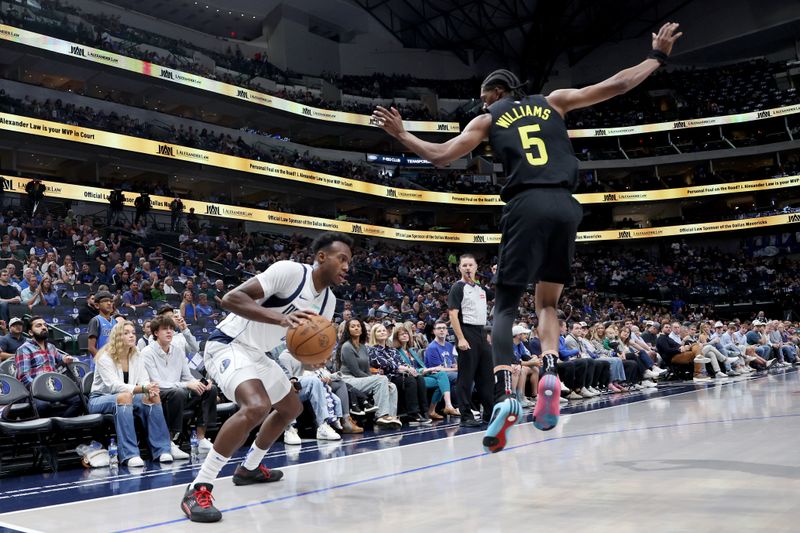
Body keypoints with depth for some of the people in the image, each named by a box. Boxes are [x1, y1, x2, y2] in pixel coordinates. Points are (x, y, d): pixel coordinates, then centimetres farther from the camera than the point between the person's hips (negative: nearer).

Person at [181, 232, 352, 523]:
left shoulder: (328, 301, 4)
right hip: (228, 346, -10)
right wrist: (280, 318, -40)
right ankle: (198, 489, -24)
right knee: (256, 406, -32)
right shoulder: (289, 271, -22)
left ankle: (249, 468, 39)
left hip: (257, 354, 10)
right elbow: (231, 298, -28)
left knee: (291, 407, 23)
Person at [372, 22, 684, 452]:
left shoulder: (487, 120, 17)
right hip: (565, 206, 3)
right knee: (547, 302, 15)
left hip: (527, 206, -3)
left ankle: (504, 395, -18)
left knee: (505, 304, 3)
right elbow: (615, 85, 22)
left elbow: (440, 156, 11)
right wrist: (657, 57, 36)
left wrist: (401, 135, 26)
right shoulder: (554, 101, 23)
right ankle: (549, 374, -12)